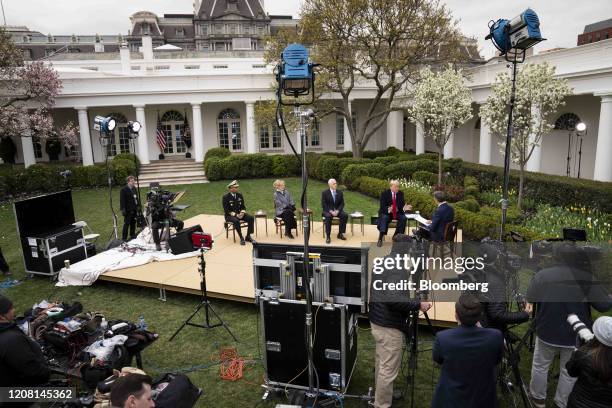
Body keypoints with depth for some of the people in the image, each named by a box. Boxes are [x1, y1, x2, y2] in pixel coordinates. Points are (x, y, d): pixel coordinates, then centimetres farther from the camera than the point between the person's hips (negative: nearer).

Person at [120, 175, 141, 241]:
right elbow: (122, 200, -13)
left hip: (134, 209, 7)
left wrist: (138, 206, 13)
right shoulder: (124, 190, -10)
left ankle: (132, 236, 23)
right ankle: (124, 238, 4)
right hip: (128, 210, -7)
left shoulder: (134, 189, 13)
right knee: (126, 224, -3)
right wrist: (123, 209, -18)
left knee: (133, 223, 13)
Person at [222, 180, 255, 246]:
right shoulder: (226, 197, -10)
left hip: (239, 214, 5)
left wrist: (242, 213, -12)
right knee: (236, 221, -38)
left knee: (251, 218, -19)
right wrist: (235, 215, -23)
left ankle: (248, 236, -9)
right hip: (229, 215, -5)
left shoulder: (240, 195, 6)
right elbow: (226, 210, -13)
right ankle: (241, 238, -24)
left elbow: (243, 207, 10)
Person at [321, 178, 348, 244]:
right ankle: (328, 237, -31)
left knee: (345, 215, -26)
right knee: (328, 216, -37)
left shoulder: (340, 192, 7)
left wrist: (337, 211, -15)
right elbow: (323, 204, -8)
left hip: (337, 210, 3)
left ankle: (340, 234, -15)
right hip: (327, 211, -3)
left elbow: (342, 203, 4)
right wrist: (331, 211, -21)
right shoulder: (324, 193, -3)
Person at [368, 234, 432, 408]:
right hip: (390, 326, -10)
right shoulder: (398, 268, -21)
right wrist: (418, 305, -20)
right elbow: (394, 299, -31)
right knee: (388, 370, 0)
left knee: (381, 364, 23)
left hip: (378, 321, 10)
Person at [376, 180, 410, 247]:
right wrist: (388, 209, -37)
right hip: (386, 212, -3)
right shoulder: (384, 193, -9)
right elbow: (382, 206, -16)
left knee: (403, 218, -25)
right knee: (384, 217, -34)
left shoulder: (401, 194, 2)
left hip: (397, 213, 3)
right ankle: (380, 239, -32)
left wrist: (404, 207, -23)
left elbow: (402, 205, 2)